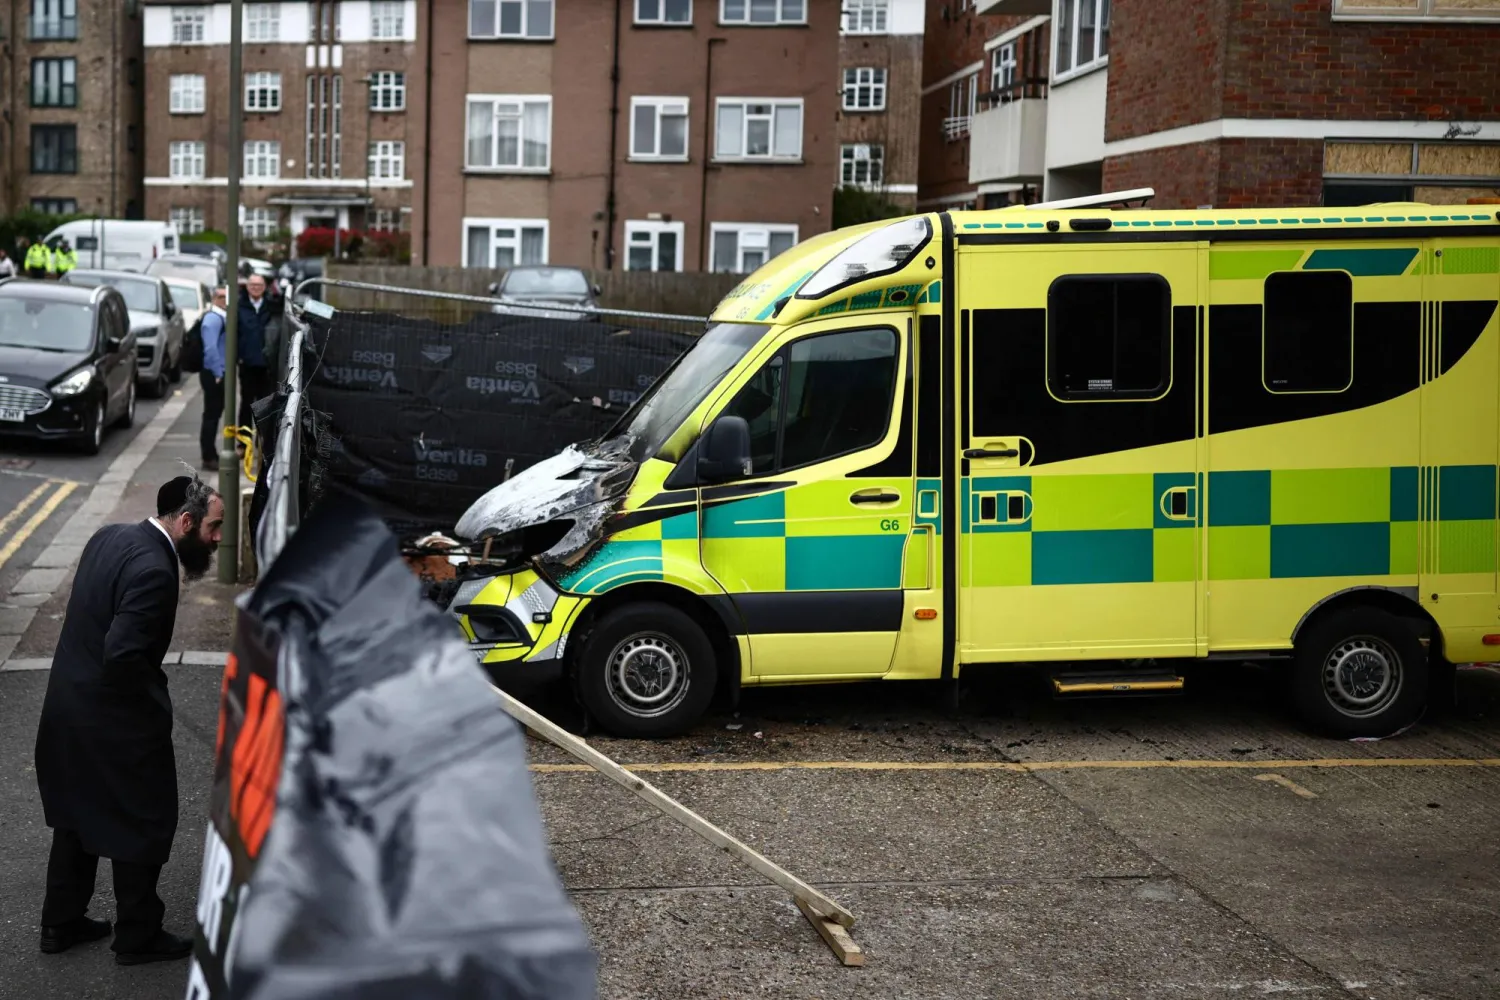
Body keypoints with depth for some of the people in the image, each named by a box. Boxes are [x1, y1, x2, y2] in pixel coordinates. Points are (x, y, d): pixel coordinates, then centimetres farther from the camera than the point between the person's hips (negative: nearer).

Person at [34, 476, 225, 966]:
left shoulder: (110, 536, 2)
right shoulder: (153, 570, -27)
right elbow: (123, 657, -32)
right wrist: (155, 702, -14)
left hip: (68, 708, 9)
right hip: (113, 723, -9)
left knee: (77, 817, 23)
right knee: (144, 826, 10)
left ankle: (61, 924, 37)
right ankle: (138, 937, 24)